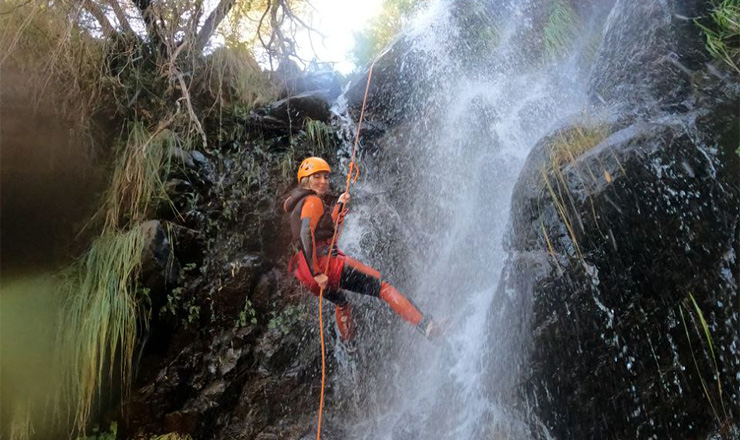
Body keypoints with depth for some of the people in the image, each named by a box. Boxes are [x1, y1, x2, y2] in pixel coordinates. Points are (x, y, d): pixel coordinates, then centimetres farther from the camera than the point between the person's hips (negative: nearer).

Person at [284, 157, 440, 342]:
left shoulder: (299, 203, 21)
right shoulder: (313, 201, -7)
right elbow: (306, 234, -23)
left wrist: (338, 206, 29)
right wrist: (317, 272, -26)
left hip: (305, 274, 10)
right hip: (326, 263, -10)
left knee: (340, 301, 37)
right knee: (382, 285, -10)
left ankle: (347, 342, 51)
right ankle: (423, 323, -19)